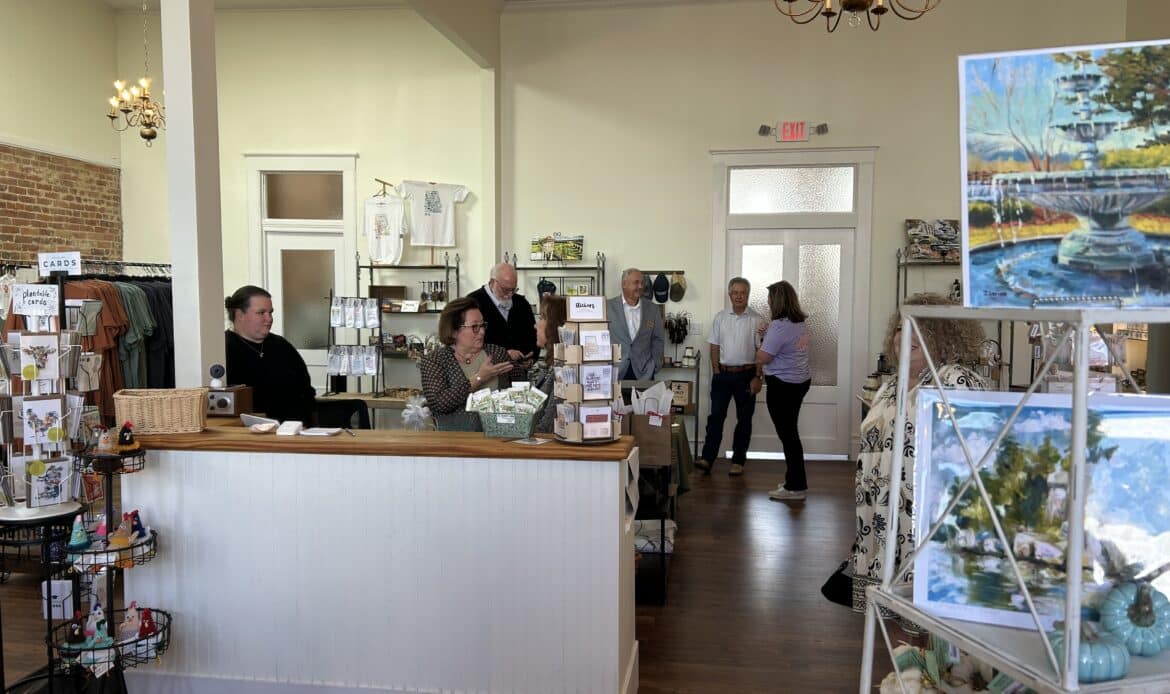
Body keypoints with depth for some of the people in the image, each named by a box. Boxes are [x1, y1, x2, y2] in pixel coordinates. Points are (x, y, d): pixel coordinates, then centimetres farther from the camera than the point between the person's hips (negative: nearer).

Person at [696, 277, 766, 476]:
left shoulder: (756, 320, -3)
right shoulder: (720, 317, 7)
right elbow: (715, 346, 10)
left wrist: (758, 377, -10)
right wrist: (716, 371, 2)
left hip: (746, 374, -2)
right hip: (723, 373, 2)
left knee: (744, 419, 6)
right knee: (715, 416, -1)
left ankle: (738, 461, 15)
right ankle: (707, 458, -1)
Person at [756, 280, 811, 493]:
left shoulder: (779, 326, -19)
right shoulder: (801, 323, 9)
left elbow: (762, 358, -18)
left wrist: (763, 340, 0)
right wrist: (769, 335, 11)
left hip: (782, 386, -9)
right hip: (800, 381, 9)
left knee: (787, 435, -2)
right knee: (791, 433, 16)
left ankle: (796, 487, 4)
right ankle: (794, 481, 24)